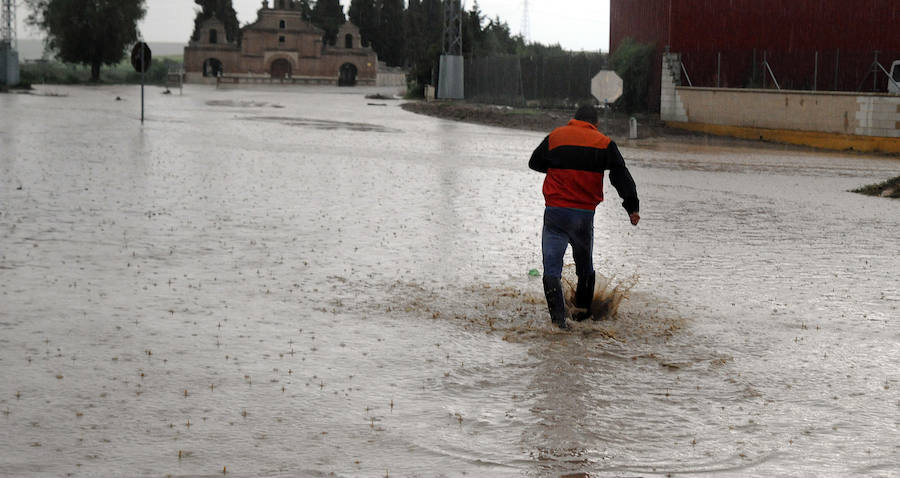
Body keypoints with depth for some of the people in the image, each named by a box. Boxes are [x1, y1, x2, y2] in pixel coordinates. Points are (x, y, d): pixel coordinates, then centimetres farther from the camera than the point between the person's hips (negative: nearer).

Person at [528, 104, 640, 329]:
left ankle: (558, 316, -15)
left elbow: (534, 162, 17)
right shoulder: (604, 144, 2)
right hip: (585, 214, 1)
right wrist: (632, 206, -8)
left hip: (556, 212, -1)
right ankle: (583, 308, 29)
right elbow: (621, 175, -6)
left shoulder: (555, 136, 5)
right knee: (585, 262, 23)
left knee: (552, 266, -2)